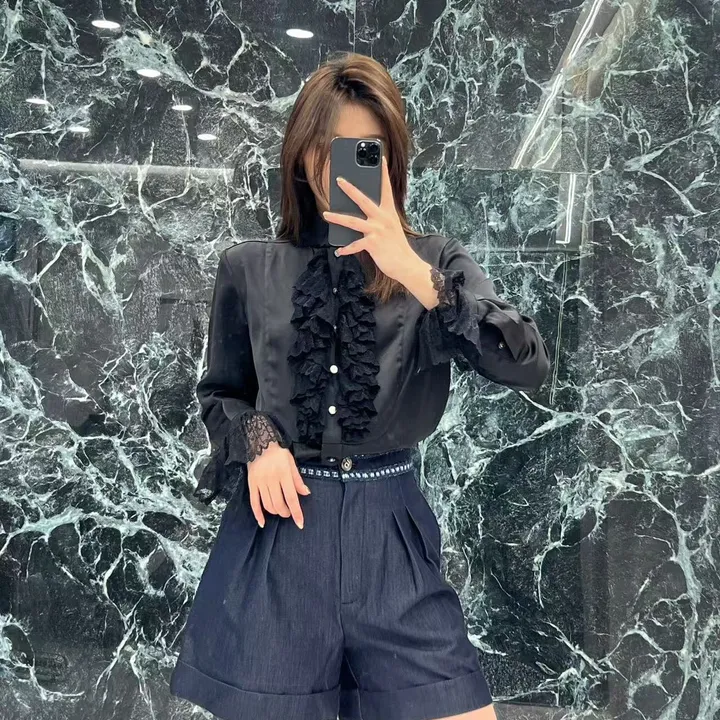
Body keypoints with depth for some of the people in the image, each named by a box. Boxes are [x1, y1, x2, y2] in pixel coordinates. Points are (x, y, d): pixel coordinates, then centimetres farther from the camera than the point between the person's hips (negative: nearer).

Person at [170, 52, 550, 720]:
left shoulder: (432, 260, 0)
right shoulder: (249, 268, 2)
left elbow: (528, 366, -14)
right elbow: (220, 393, 13)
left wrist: (415, 274, -23)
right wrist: (257, 442, -8)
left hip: (390, 533, 0)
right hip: (277, 532, 1)